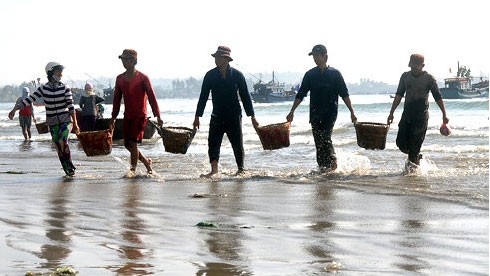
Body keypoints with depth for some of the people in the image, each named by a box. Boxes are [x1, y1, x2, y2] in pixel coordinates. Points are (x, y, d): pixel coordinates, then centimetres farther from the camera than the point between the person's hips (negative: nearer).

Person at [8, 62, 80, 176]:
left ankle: (70, 165, -9)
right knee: (59, 148, 1)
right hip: (52, 122, 2)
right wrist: (14, 109, -12)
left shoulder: (65, 88, -5)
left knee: (62, 141, -24)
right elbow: (29, 100, -4)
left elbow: (71, 107, -6)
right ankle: (68, 170, 11)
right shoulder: (43, 89, -1)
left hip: (65, 120, -2)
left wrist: (75, 123, -9)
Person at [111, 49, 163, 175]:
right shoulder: (120, 79, 8)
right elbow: (117, 99, 15)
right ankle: (146, 162, 24)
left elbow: (152, 97, -8)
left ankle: (133, 169, -3)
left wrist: (157, 116, -12)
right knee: (127, 144, 5)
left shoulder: (143, 78, -7)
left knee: (133, 142, -13)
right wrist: (113, 117, 14)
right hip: (127, 116, 6)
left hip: (140, 116, -6)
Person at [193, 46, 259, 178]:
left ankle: (241, 169, 21)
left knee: (238, 144, 6)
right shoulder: (210, 75, 2)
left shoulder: (237, 75, -2)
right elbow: (203, 97, 6)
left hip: (234, 116, -1)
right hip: (217, 116, 1)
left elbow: (245, 96, 3)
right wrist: (197, 116, 4)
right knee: (213, 142, -13)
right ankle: (214, 170, -19)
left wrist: (252, 116, 2)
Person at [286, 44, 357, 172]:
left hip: (330, 112, -3)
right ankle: (323, 166, 9)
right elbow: (300, 94, 11)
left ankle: (332, 161, -4)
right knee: (318, 141, 3)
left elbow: (344, 94, 0)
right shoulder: (310, 74, 8)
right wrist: (292, 111, 6)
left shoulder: (335, 74, 1)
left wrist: (352, 112, -4)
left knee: (325, 137, -16)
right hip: (315, 113, 4)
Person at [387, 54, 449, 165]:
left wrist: (444, 115, -9)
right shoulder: (405, 76, 5)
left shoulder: (429, 78, -6)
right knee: (401, 143, 1)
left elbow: (438, 97, -4)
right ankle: (416, 156, 25)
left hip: (421, 116, -5)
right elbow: (399, 95, 10)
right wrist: (391, 113, 6)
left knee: (414, 146, -7)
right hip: (407, 115, 5)